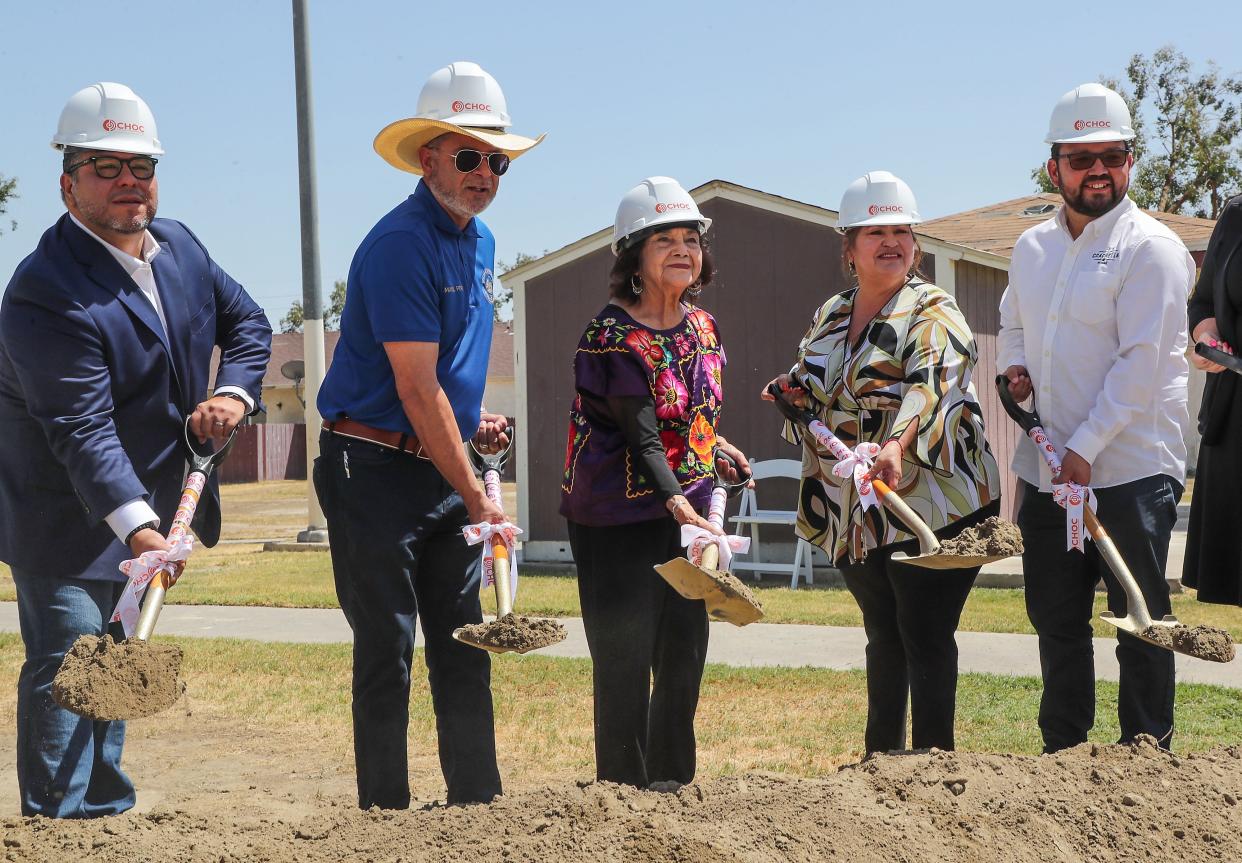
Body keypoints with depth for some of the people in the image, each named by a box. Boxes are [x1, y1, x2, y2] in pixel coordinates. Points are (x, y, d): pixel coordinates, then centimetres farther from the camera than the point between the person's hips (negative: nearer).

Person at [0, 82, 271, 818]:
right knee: (68, 664, -10)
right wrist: (137, 527, -42)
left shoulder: (180, 246, 2)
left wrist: (234, 393, -8)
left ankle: (108, 809, 28)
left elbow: (247, 320, 13)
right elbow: (83, 428, -32)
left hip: (148, 504, 8)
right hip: (66, 516, -8)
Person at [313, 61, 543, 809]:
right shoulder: (402, 244, -16)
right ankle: (385, 810, 7)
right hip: (376, 471, -8)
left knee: (465, 648, 10)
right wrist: (476, 497, -19)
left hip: (445, 468, 8)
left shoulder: (481, 242, 12)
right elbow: (416, 388, -20)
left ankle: (478, 801, 18)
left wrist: (476, 422, 8)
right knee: (388, 653, -2)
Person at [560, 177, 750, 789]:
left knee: (685, 655, 12)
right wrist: (675, 501, -34)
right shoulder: (614, 335, -16)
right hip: (619, 517, -7)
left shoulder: (701, 326, 7)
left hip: (685, 510, 7)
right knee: (625, 662, -3)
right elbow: (641, 437, -24)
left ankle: (675, 788, 25)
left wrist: (714, 447, 11)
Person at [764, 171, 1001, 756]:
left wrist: (896, 446, -45)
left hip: (927, 503, -7)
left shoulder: (932, 311, -9)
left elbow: (931, 383, -28)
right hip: (853, 514, 7)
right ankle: (882, 757, 29)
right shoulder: (830, 317, 12)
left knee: (925, 640, -3)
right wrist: (794, 394, -1)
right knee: (883, 637, 17)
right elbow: (816, 391, 24)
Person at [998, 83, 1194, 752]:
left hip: (1130, 471, -7)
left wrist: (1084, 448, -20)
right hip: (1045, 471, 7)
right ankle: (1061, 754, 26)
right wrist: (1014, 365, 4)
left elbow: (1141, 364, -17)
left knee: (1140, 624, 2)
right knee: (1056, 622, 14)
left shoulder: (1150, 248, -10)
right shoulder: (1032, 249, 11)